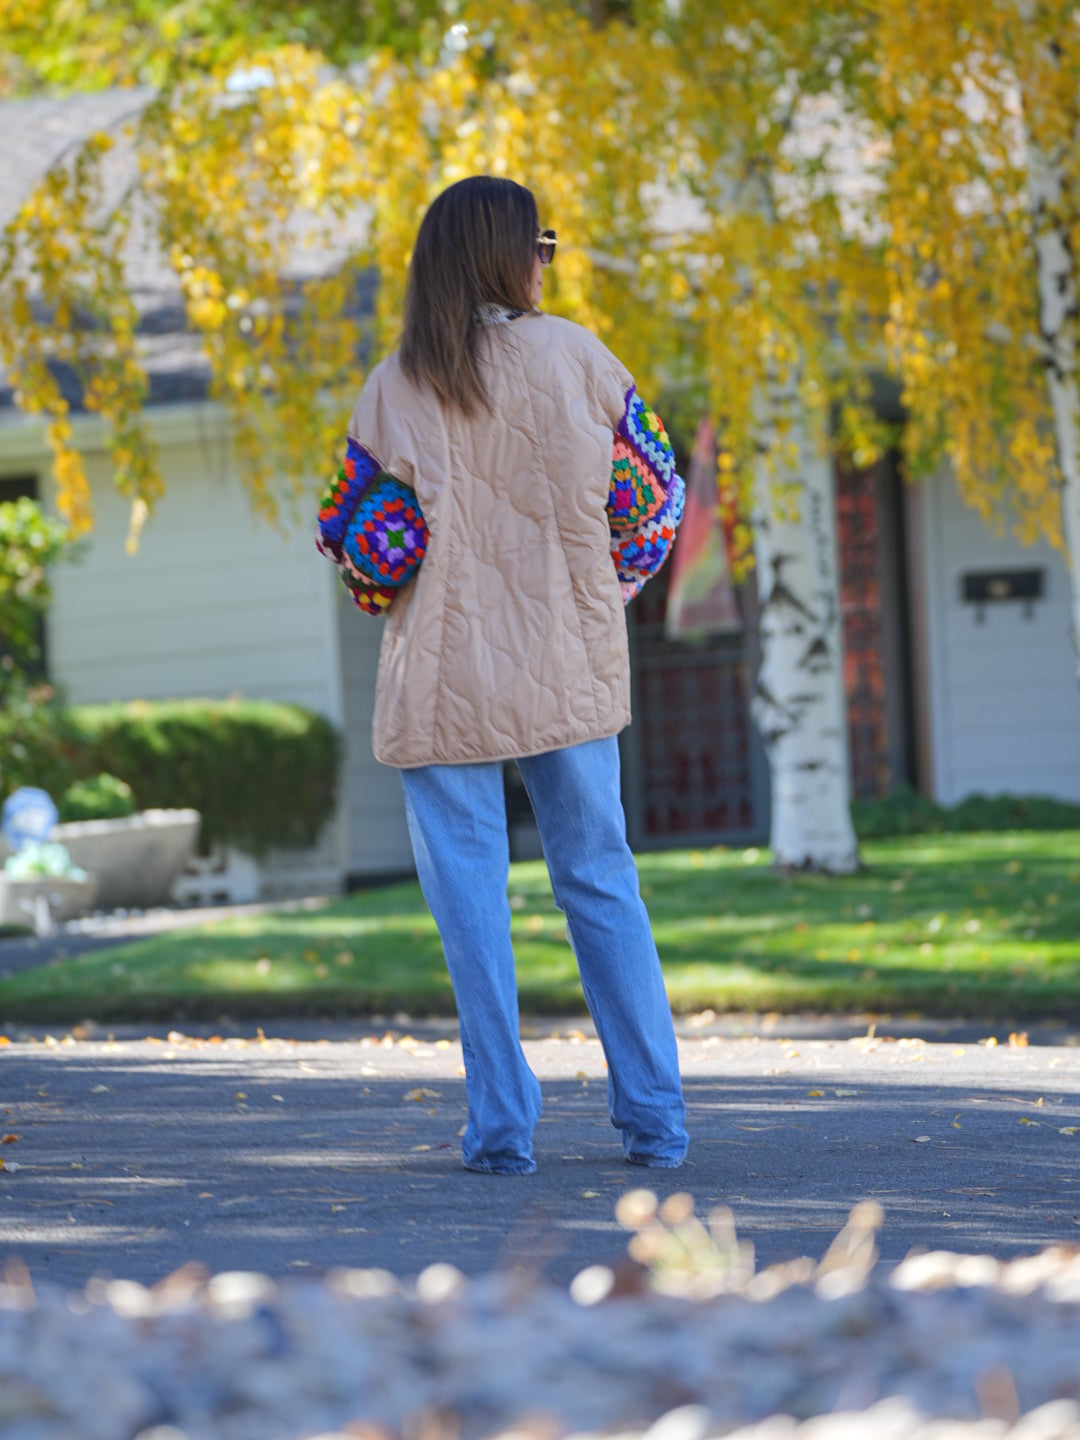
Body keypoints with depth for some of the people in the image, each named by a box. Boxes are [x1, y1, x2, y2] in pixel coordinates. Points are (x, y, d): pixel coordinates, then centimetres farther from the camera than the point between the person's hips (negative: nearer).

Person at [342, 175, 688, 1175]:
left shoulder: (395, 389, -5)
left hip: (444, 672, -1)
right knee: (600, 882, 11)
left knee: (470, 902, 5)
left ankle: (502, 1126, 3)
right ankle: (654, 1118, 12)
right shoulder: (575, 358, -2)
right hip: (569, 663, 1)